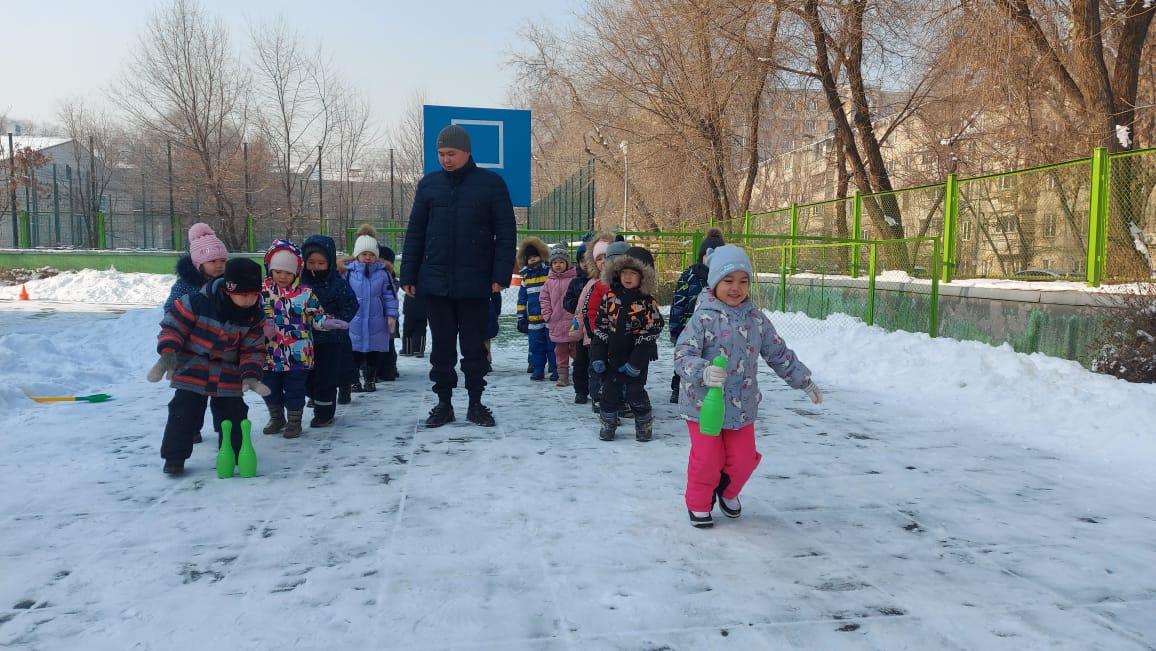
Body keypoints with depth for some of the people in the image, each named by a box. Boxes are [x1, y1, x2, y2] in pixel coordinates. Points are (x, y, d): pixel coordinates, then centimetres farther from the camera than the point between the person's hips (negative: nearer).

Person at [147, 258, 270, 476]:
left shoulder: (254, 317, -8)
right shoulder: (197, 303, -21)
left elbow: (253, 349, -2)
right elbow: (173, 326, -12)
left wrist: (251, 375, -14)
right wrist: (168, 354, -23)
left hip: (228, 376, 3)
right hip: (191, 371, -3)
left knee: (233, 415, 6)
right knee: (184, 413, -3)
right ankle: (174, 457, 12)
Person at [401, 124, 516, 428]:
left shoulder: (491, 183, -1)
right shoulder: (428, 184, 7)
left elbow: (505, 233, -2)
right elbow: (415, 233, 9)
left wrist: (501, 274, -10)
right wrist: (408, 275, 4)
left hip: (474, 284, -2)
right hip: (435, 283, 2)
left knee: (474, 346, 8)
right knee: (442, 346, 10)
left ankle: (476, 403, 21)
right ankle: (443, 403, 21)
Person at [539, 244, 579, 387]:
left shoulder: (575, 279, -5)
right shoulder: (550, 281, 7)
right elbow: (544, 298, 10)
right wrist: (548, 315, 2)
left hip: (573, 322, -4)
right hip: (556, 323, 4)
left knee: (575, 349, 4)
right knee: (560, 351, 10)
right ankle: (562, 375, 17)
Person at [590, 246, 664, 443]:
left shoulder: (648, 302, -9)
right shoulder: (610, 297, 1)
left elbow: (650, 333, -11)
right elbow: (600, 327, 3)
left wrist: (636, 361, -15)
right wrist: (597, 356, -3)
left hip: (636, 359, -3)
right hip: (611, 356, 3)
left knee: (635, 393, 4)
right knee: (609, 391, 10)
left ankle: (644, 425, 24)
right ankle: (608, 424, 28)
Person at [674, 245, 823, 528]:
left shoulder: (757, 320, 3)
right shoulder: (703, 318, -14)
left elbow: (780, 354, 14)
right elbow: (683, 355, -20)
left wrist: (805, 381, 17)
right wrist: (704, 371, -39)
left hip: (743, 406, 4)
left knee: (743, 459, 10)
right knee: (707, 459, 1)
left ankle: (728, 492, 41)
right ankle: (699, 504, 27)